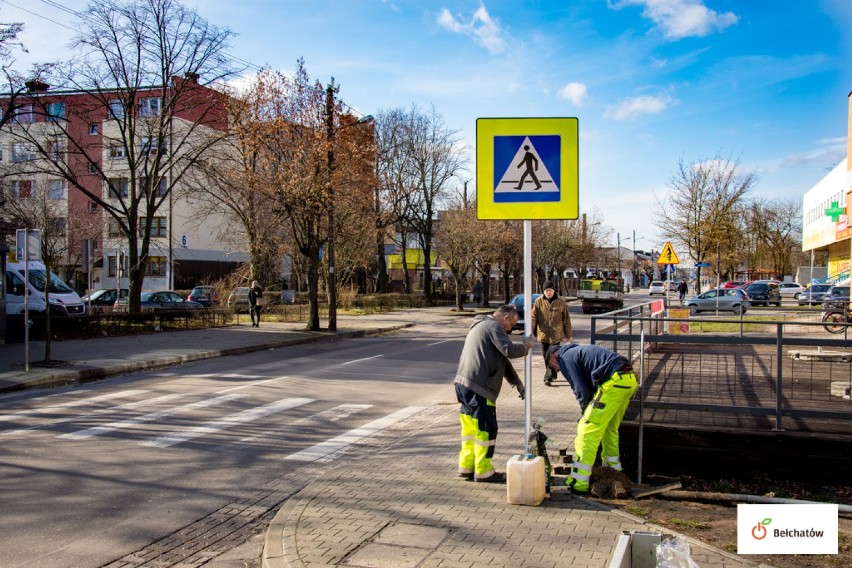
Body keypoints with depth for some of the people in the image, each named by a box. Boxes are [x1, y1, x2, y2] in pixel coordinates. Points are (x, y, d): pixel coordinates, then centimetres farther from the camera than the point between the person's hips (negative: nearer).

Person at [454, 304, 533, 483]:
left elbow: (501, 357, 25)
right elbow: (510, 351, -20)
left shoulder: (480, 325, 25)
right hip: (479, 388, -10)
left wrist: (516, 381, 22)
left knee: (470, 428, 16)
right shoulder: (493, 326, -8)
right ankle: (483, 472, 6)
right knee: (486, 429, -1)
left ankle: (467, 467, 22)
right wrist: (526, 346, 1)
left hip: (464, 384, 10)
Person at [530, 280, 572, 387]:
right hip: (543, 334, 2)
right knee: (546, 357, 11)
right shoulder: (539, 301, -1)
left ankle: (548, 377, -5)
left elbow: (566, 319, 3)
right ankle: (552, 375, 27)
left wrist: (568, 335, 4)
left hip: (556, 335, -2)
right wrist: (531, 329, -16)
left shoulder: (561, 302, -3)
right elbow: (533, 317, -2)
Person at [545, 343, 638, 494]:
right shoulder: (577, 351, 30)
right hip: (630, 379, 9)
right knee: (610, 427, 26)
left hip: (614, 382, -9)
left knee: (587, 429, -4)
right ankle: (613, 468, 41)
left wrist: (587, 412, 12)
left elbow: (582, 391, -4)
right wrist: (590, 411, 27)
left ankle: (579, 482, -5)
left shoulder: (566, 358, 3)